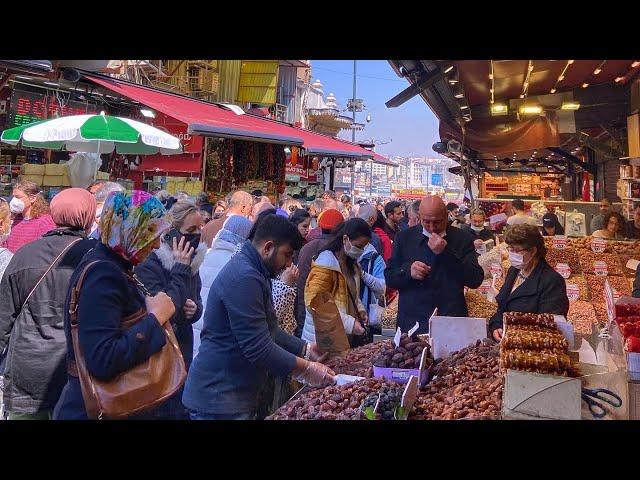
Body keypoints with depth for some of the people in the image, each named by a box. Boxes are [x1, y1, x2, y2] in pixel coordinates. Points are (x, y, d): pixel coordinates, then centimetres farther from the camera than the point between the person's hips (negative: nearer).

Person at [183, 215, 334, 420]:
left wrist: (305, 349, 10)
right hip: (219, 399, -10)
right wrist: (307, 369, -17)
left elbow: (269, 331, 19)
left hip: (238, 393, 10)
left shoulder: (251, 272, 11)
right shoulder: (243, 278, -23)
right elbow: (259, 348, -25)